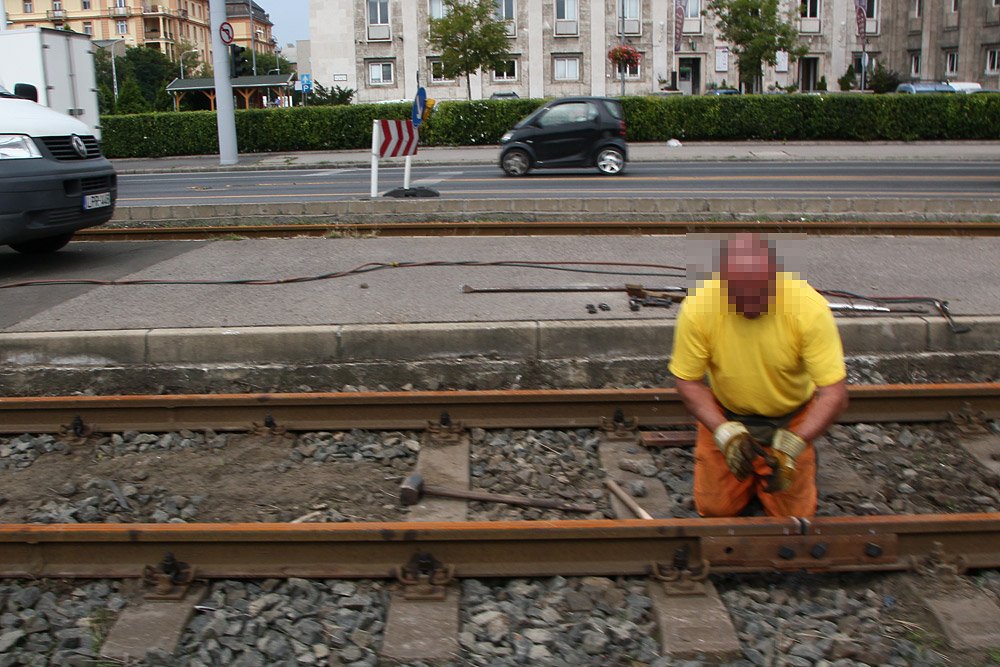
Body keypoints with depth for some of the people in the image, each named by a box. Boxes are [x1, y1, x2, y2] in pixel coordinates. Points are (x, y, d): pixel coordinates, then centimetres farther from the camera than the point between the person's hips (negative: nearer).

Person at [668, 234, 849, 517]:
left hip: (791, 418, -1)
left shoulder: (810, 307, -30)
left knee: (792, 515, 0)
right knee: (715, 508, 1)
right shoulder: (697, 307, -26)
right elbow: (688, 381, -13)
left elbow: (835, 393, -25)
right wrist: (724, 432, -27)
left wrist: (792, 445, -37)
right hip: (726, 414, 1)